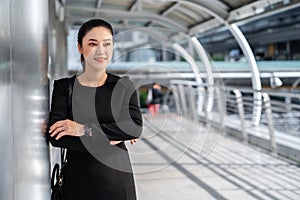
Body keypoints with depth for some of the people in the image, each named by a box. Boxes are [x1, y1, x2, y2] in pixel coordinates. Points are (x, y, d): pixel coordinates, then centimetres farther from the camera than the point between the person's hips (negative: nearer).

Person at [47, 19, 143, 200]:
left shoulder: (124, 86, 1)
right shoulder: (64, 87, -1)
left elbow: (136, 127, -14)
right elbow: (55, 136, -12)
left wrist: (85, 129, -18)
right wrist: (107, 141, -16)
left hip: (117, 177, 1)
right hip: (78, 178, 0)